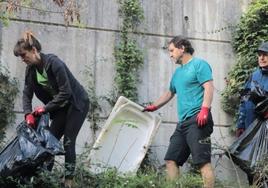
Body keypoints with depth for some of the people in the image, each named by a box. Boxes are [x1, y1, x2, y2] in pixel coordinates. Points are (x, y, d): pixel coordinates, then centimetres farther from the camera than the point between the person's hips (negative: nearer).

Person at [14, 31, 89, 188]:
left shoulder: (53, 63, -28)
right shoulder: (31, 69, -5)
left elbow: (65, 92, -28)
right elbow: (27, 93, -2)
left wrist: (45, 108, -24)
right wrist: (28, 114, -18)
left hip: (78, 103, -7)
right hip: (61, 106, 7)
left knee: (68, 141, -11)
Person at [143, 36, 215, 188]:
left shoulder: (199, 64, 0)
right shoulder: (178, 72, 26)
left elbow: (209, 87, -12)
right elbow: (170, 93, 39)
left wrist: (205, 110, -24)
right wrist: (153, 107, 37)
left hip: (198, 120, -9)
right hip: (183, 122, 9)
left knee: (203, 161, -15)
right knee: (171, 160, 3)